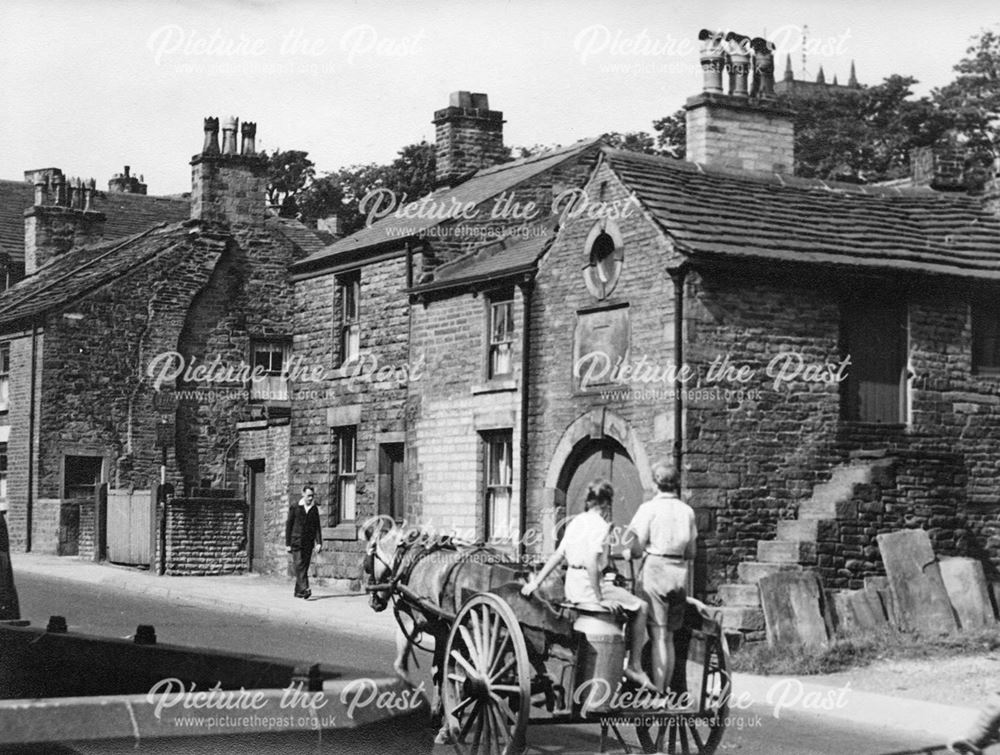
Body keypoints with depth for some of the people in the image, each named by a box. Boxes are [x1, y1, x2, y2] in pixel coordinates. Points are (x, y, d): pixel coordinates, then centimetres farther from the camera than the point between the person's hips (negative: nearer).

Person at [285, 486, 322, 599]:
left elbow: (317, 527, 9)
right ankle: (304, 589, -23)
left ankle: (298, 591, 13)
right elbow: (288, 526, 2)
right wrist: (287, 544, -2)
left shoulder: (314, 509, 9)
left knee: (304, 567, 4)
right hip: (296, 541, -3)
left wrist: (319, 543, -2)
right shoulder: (294, 507, 1)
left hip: (308, 543, 3)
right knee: (298, 565, -15)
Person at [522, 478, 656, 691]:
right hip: (588, 586, -9)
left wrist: (536, 582, 12)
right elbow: (591, 563, -23)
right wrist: (599, 598, -20)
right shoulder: (599, 524, -14)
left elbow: (557, 555, 10)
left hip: (572, 587, 9)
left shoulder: (576, 521, 11)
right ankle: (634, 667, 3)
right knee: (640, 607, 2)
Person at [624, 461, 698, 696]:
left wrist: (629, 552, 13)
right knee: (669, 637, 12)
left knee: (658, 636, -5)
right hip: (679, 572, 5)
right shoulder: (687, 510, 8)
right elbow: (691, 553, 13)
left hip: (655, 570, -5)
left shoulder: (649, 508, -6)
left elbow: (636, 549, -8)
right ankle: (665, 691, 16)